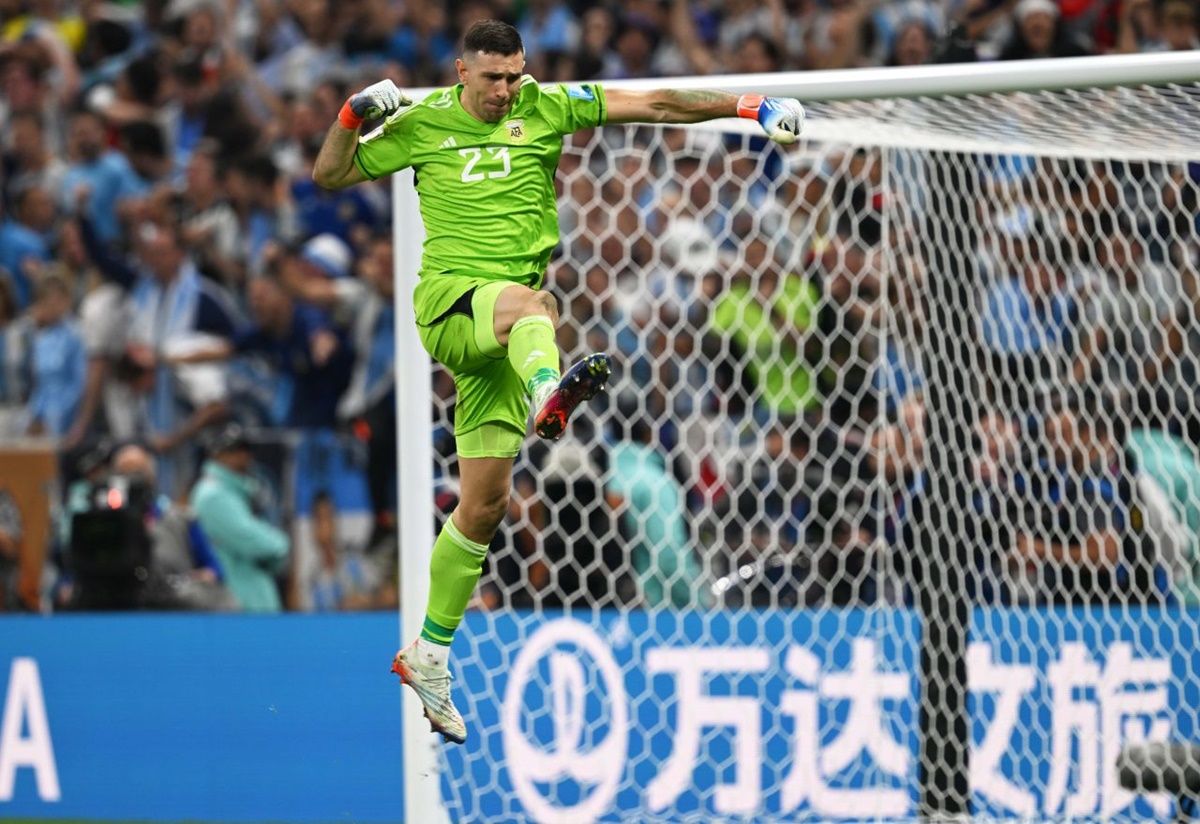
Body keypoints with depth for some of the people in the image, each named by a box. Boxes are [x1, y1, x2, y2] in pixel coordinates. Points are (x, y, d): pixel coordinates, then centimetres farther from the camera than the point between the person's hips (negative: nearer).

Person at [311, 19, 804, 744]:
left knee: (485, 501, 3)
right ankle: (550, 390, -79)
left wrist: (744, 105, -3)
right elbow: (330, 175, 11)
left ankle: (429, 654, 17)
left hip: (502, 335, 4)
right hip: (448, 298, -3)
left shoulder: (546, 109, 7)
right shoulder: (422, 125, 6)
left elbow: (652, 106, 4)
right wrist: (352, 116, -8)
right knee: (529, 301, -41)